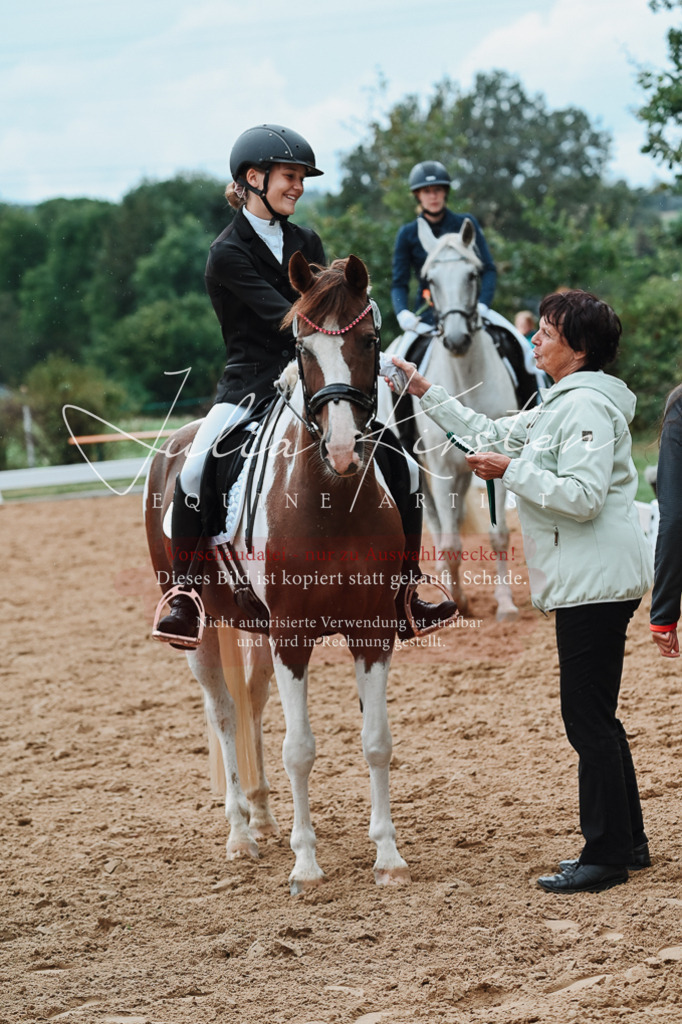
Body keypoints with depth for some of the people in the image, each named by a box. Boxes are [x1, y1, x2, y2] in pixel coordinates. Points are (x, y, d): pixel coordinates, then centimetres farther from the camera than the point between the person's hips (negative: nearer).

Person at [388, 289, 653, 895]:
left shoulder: (589, 406, -15)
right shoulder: (563, 405, 18)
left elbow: (584, 496, -25)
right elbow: (494, 435, 28)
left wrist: (512, 471, -18)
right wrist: (427, 393, 27)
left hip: (596, 582, -11)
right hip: (585, 583, 11)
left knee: (588, 717, -8)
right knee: (593, 717, 14)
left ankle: (607, 856, -4)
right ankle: (627, 842, 21)